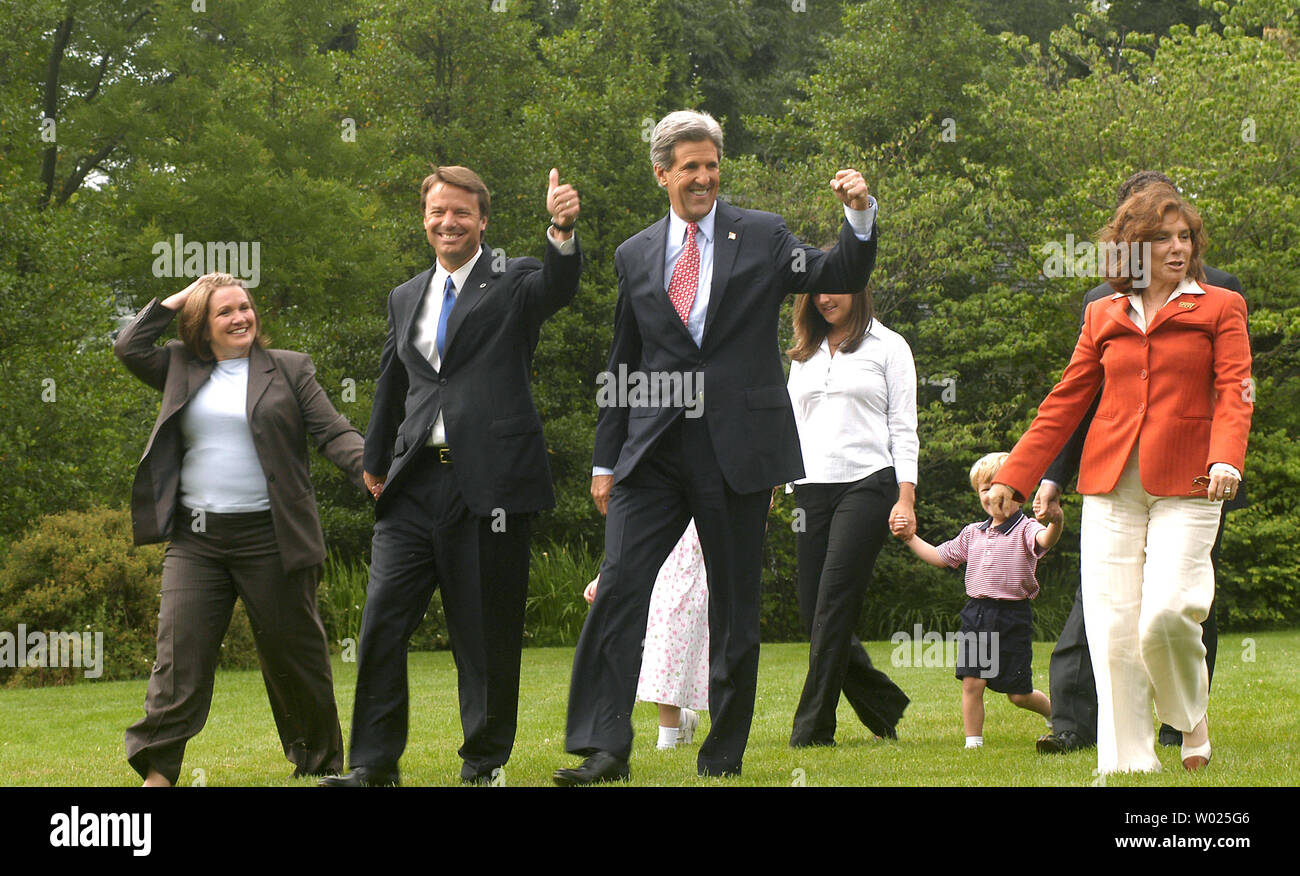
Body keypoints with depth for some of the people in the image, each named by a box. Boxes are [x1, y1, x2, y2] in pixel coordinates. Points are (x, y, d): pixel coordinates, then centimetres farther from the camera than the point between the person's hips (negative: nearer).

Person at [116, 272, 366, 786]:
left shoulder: (289, 368, 4)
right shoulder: (182, 369, 13)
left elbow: (333, 433, -1)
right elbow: (129, 347, 7)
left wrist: (372, 472, -18)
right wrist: (176, 300, 9)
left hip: (269, 538, -2)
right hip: (195, 540, 2)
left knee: (293, 653, 7)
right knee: (181, 652, -5)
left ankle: (320, 763, 22)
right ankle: (157, 769, -5)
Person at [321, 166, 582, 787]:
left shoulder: (513, 282, 3)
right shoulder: (405, 298, 18)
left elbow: (559, 287, -19)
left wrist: (562, 231, -38)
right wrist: (375, 461, 29)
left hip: (490, 480, -4)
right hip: (415, 482, 4)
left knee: (486, 631, 2)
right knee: (382, 619, -2)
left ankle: (483, 761, 15)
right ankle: (373, 764, 5)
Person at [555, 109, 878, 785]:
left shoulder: (762, 236, 7)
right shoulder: (635, 255, 13)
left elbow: (840, 279, -2)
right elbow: (622, 366, 16)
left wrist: (859, 217, -19)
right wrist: (606, 459, 13)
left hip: (737, 447, -1)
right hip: (653, 450, 2)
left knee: (734, 602, 4)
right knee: (619, 585, -10)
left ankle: (724, 750, 14)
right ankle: (604, 748, -8)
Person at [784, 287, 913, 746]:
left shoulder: (888, 346, 6)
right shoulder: (804, 354, 19)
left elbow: (903, 428, 2)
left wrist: (905, 498, -7)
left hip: (868, 483, -5)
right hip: (812, 486, 5)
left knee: (833, 605, -13)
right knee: (814, 611, -1)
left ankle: (812, 726, -10)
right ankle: (882, 704, 16)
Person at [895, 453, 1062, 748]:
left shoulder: (1024, 530, -7)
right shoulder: (972, 533, 12)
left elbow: (1045, 540, -30)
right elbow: (941, 557, 23)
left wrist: (1056, 521, -53)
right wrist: (910, 538, 17)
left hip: (1013, 616, -4)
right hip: (977, 614, 4)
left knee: (1018, 693, 3)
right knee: (971, 682, -6)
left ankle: (1055, 713, 33)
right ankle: (973, 742, 6)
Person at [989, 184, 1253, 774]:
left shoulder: (1220, 308, 8)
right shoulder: (1103, 317, 16)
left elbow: (1235, 392, -3)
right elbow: (1065, 402, 18)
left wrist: (1226, 459, -22)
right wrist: (1014, 478, 13)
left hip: (1186, 487, -3)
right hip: (1111, 483, 3)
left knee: (1165, 615, -17)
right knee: (1112, 630, -5)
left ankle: (1191, 716, 13)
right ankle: (1128, 761, 3)